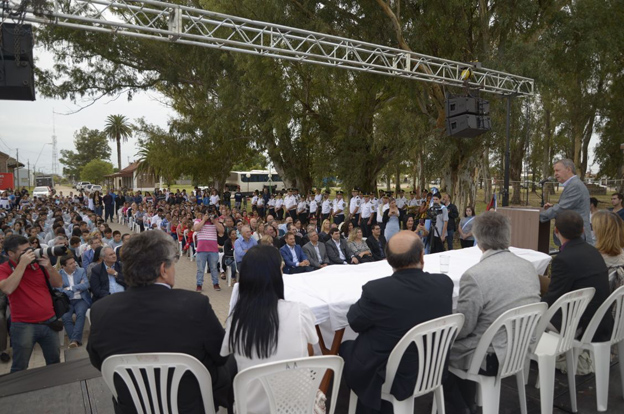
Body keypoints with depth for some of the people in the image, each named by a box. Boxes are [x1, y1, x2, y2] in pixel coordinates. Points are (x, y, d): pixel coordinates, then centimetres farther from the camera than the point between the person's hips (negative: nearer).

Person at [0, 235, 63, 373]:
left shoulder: (38, 263, 3)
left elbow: (58, 284, 4)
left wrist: (48, 266, -12)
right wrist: (22, 263, -23)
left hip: (49, 322, 3)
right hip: (23, 326, -3)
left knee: (55, 362, 14)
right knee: (20, 368, 7)